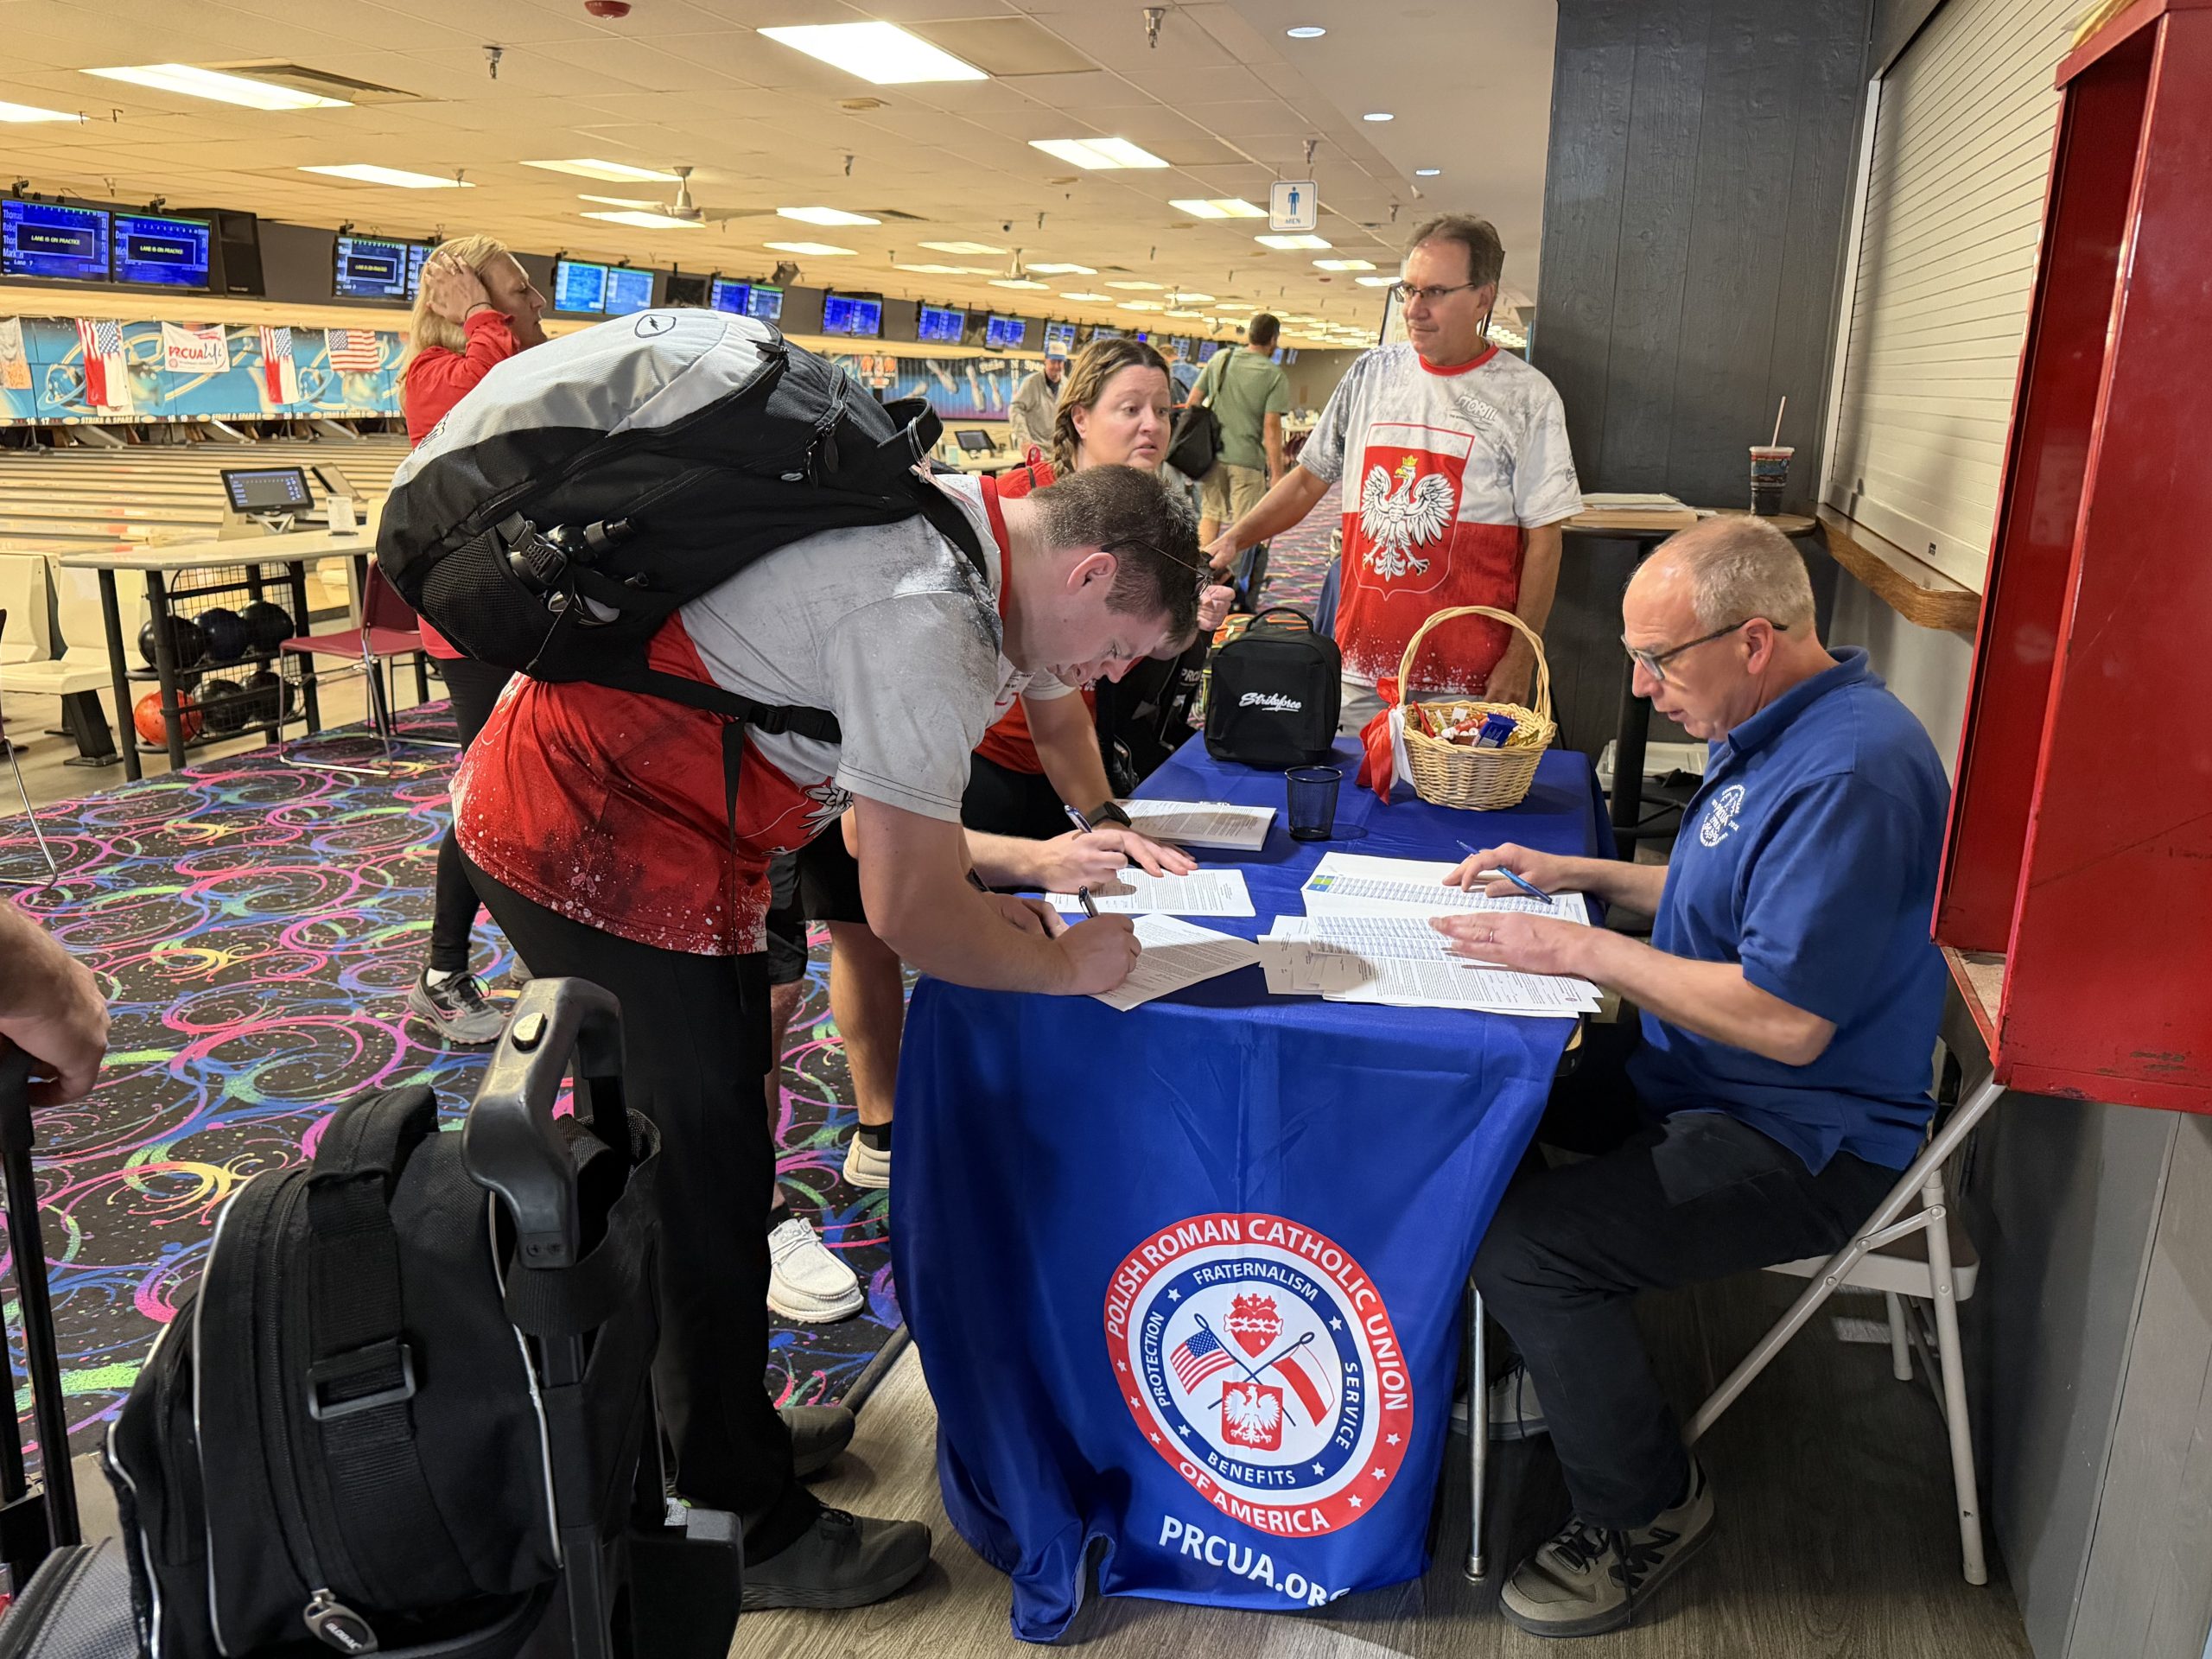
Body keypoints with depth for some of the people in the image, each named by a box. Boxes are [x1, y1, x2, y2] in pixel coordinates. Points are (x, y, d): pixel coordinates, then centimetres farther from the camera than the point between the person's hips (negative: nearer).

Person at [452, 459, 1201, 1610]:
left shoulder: (943, 530, 5)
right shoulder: (929, 621, -26)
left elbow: (874, 807, 14)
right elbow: (910, 913, -21)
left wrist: (1026, 859, 9)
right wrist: (1063, 965, -6)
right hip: (592, 843, -10)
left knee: (686, 1160, 21)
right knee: (705, 1183, 2)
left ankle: (714, 1425, 41)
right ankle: (744, 1530, 20)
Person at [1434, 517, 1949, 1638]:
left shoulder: (1849, 773, -27)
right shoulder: (1779, 728, 7)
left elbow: (1787, 1020, -30)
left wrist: (1579, 950, -24)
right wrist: (1578, 875, 9)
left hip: (1803, 1136, -11)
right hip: (1707, 1081, 11)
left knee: (1522, 1249, -23)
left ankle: (1646, 1508, 3)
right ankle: (1580, 1366, 25)